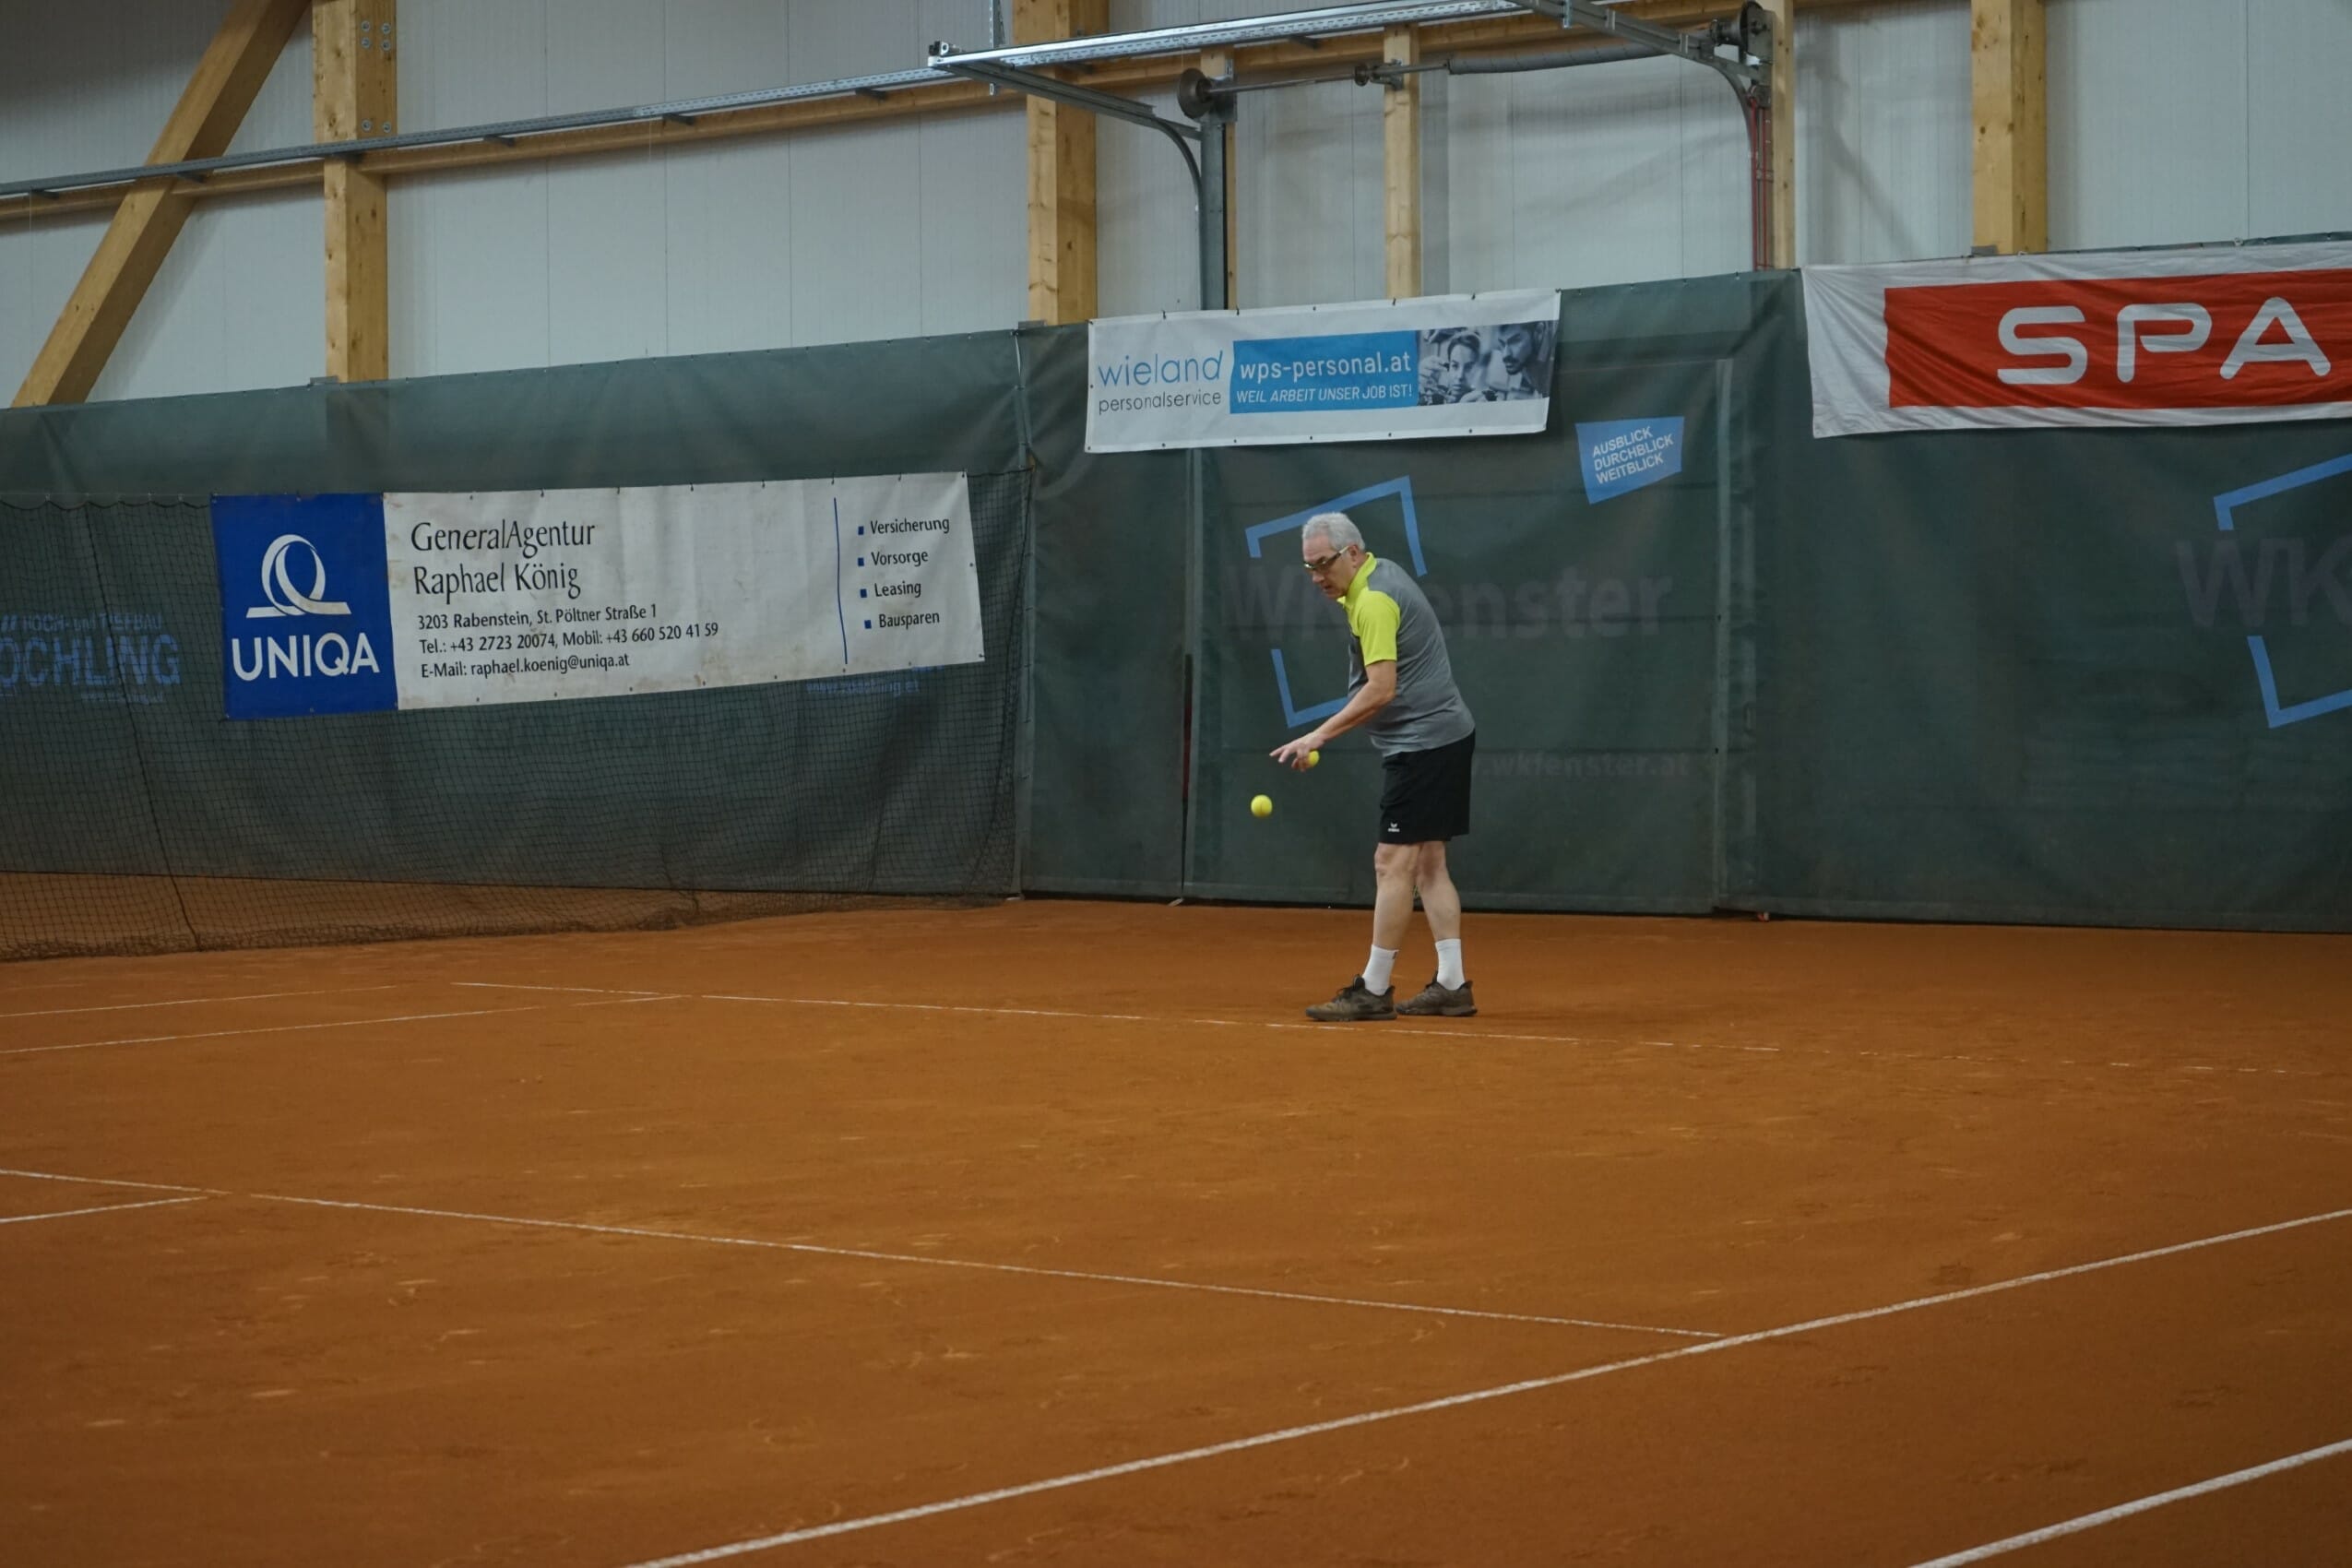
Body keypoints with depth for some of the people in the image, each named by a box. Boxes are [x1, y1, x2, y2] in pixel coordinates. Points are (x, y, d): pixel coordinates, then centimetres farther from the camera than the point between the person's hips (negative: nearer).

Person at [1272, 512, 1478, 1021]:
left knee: (1393, 863, -8)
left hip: (1424, 743, -11)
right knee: (1428, 864, 9)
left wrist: (1319, 736, -25)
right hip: (1444, 736, 11)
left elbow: (1381, 689, -25)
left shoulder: (1374, 601, -18)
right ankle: (1452, 985, 9)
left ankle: (1373, 990, -6)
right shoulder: (1383, 575, 12)